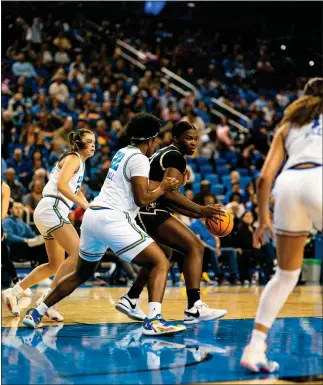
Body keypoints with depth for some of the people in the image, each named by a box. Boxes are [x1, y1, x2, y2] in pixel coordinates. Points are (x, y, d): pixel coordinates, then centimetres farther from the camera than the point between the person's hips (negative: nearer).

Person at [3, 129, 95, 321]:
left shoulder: (80, 162, 22)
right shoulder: (73, 158, -6)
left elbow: (76, 191, 36)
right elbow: (61, 185, -21)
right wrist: (85, 205, -23)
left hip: (52, 212, 10)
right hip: (52, 208, -10)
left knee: (56, 265, 14)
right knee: (78, 254, -19)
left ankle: (13, 292, 17)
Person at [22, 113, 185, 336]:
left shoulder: (122, 152, 21)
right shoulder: (139, 159, -6)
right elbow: (142, 199, -12)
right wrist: (163, 188, 5)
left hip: (92, 215, 9)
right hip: (112, 219, -9)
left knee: (82, 274, 26)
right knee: (161, 263, -7)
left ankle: (36, 313, 27)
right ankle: (153, 320, -24)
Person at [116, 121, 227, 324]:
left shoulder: (163, 154, 24)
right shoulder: (176, 157, -7)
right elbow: (169, 193, -19)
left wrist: (197, 214, 19)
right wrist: (201, 210, -17)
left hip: (142, 211, 11)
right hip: (150, 210, -11)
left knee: (164, 253, 31)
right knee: (195, 247, -12)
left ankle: (130, 300, 31)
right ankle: (194, 308, -20)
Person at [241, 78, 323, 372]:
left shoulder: (287, 125, 30)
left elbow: (265, 177, 19)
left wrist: (264, 219, 24)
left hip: (287, 183, 4)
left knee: (286, 274, 17)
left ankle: (255, 347, 9)